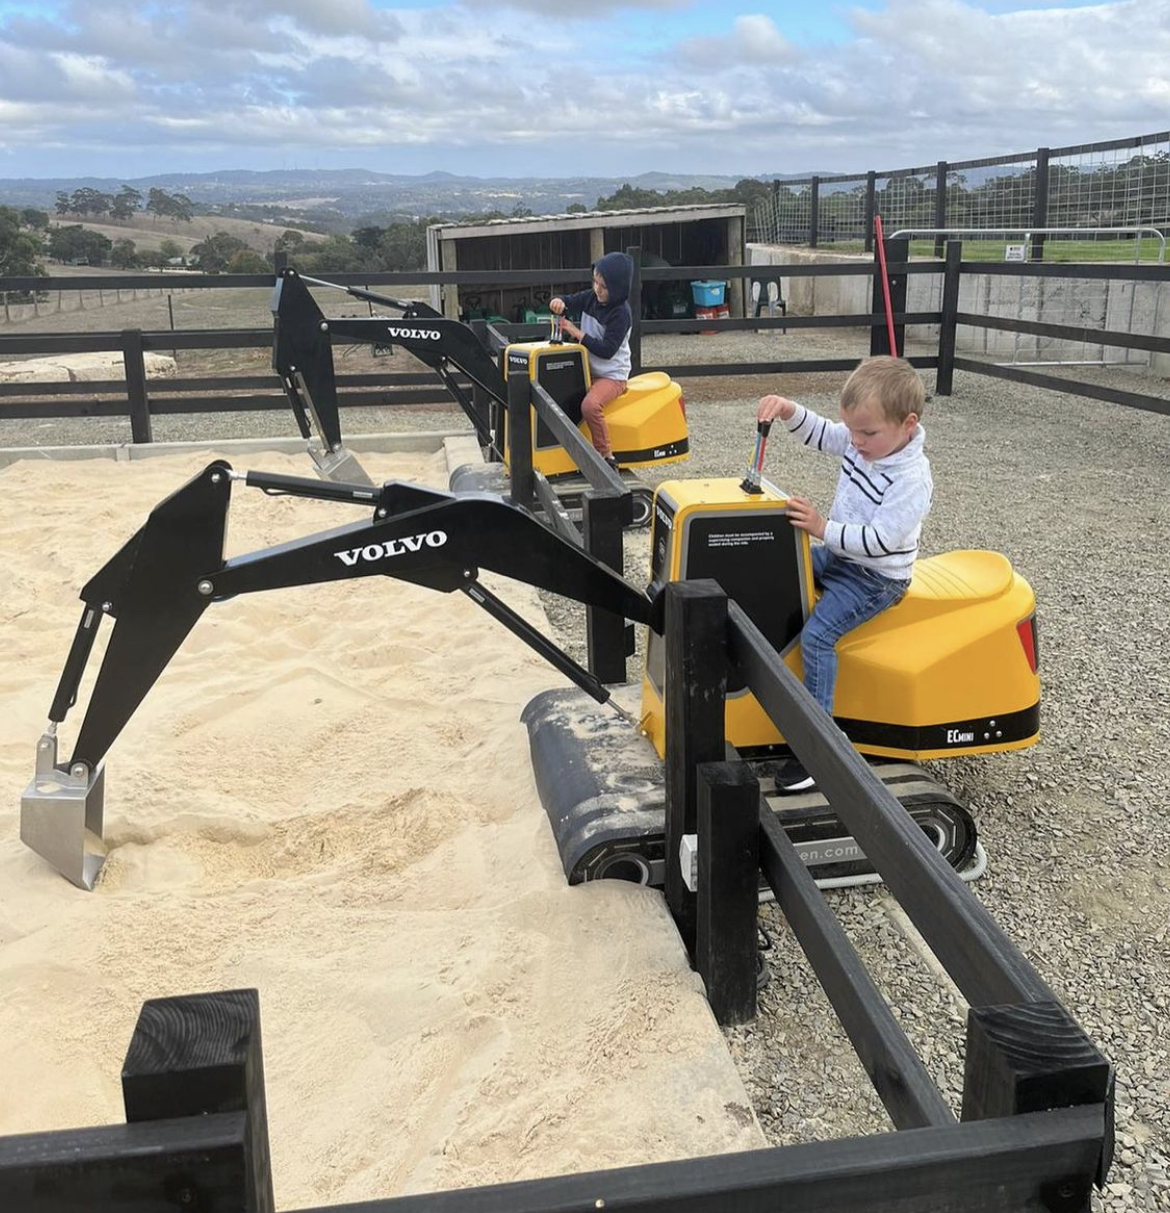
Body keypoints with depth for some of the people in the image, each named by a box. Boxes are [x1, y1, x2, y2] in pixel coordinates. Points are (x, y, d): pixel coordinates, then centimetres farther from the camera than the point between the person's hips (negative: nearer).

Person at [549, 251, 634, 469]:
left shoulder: (621, 313, -17)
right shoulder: (590, 298, 3)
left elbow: (607, 350, -23)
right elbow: (567, 302, 12)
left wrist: (578, 334, -23)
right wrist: (557, 303, -13)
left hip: (612, 375, -8)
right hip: (588, 370, 9)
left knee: (590, 405, -33)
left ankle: (607, 457, -22)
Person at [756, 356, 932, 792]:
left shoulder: (911, 479, -27)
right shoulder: (860, 441, -3)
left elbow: (878, 540, -30)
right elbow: (818, 433, 8)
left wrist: (822, 529, -30)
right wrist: (787, 410, -11)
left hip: (876, 578, -9)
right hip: (838, 554, 10)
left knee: (817, 635, -24)